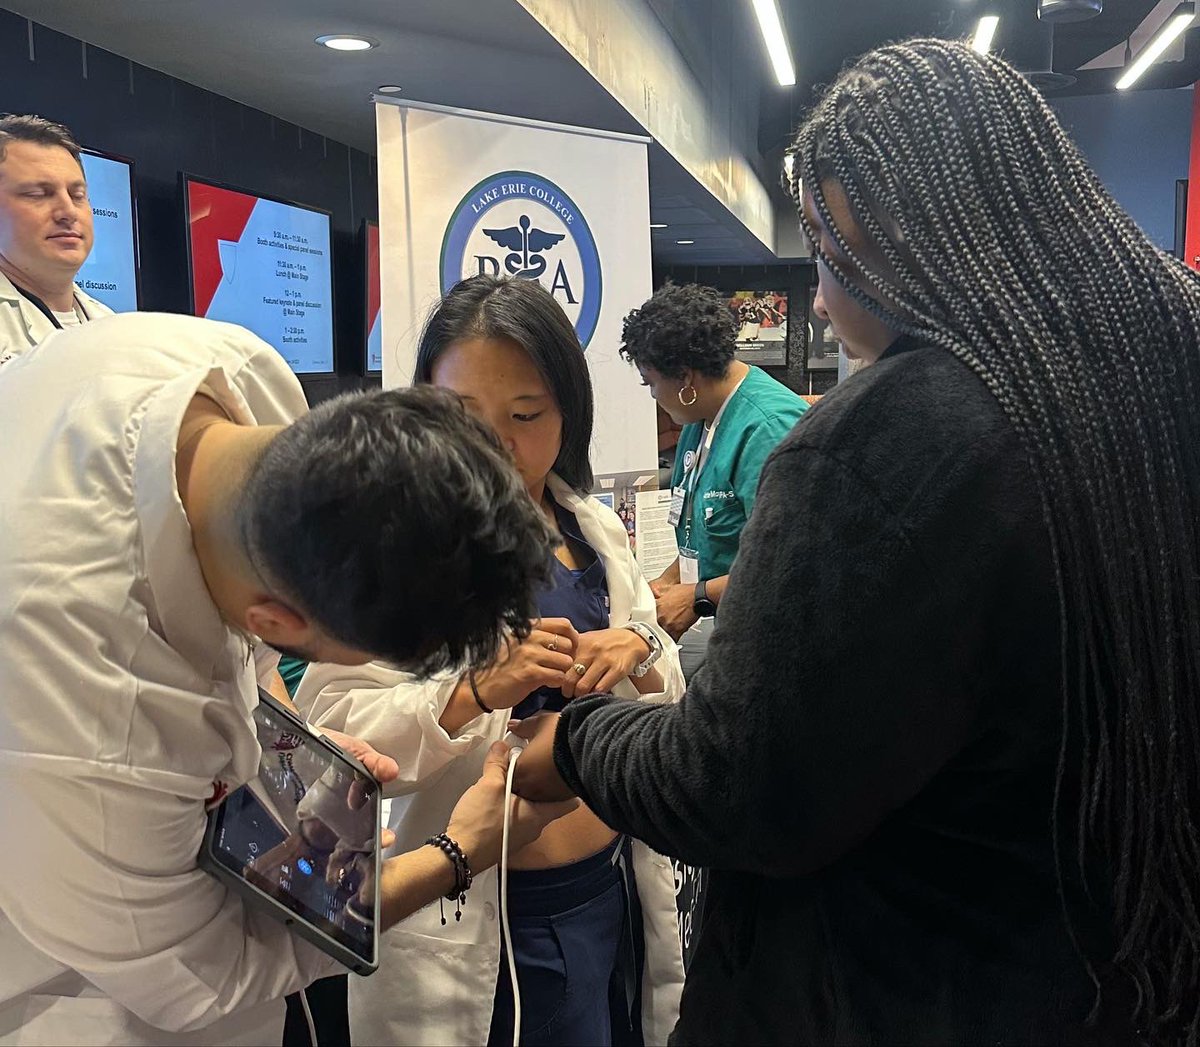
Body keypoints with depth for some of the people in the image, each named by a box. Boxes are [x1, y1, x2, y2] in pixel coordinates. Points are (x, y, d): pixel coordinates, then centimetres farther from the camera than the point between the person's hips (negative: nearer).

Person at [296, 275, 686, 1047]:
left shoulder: (596, 532, 4)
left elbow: (667, 706, 9)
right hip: (473, 925, -5)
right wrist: (475, 691, -33)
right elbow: (328, 733, -19)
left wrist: (641, 657, -12)